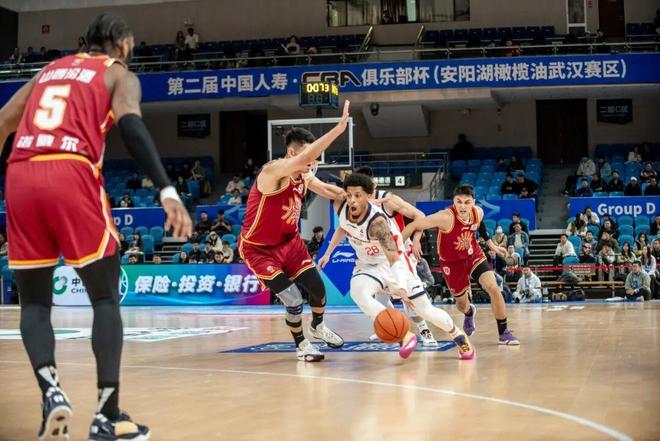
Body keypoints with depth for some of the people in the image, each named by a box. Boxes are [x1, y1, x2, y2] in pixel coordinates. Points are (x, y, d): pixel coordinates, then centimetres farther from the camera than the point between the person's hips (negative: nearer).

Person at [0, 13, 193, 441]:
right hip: (71, 175, -4)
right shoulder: (119, 73, 16)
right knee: (106, 297, 6)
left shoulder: (49, 69, 31)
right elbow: (132, 126, -5)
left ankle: (51, 390, -8)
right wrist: (167, 190, -15)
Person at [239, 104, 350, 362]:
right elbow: (303, 159, -49)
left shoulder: (305, 177, -5)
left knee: (317, 287, 10)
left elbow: (328, 191, 16)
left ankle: (318, 327, 42)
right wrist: (340, 127, -56)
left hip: (290, 242, 8)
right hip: (259, 249, -8)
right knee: (293, 300, -12)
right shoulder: (273, 171, -31)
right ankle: (301, 346, 14)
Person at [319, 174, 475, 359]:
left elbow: (393, 257, -41)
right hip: (368, 264, 5)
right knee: (357, 292, -30)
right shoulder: (340, 206, -17)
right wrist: (328, 253, 12)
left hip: (394, 262, -5)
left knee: (425, 310, 2)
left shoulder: (377, 221, -35)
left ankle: (459, 336, 34)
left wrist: (400, 287, -55)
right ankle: (405, 335, -18)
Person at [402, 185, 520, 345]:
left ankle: (503, 333, -2)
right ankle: (469, 313, 55)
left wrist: (491, 244, 17)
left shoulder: (478, 212, -16)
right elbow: (414, 226, -32)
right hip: (452, 262, -3)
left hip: (474, 255, 3)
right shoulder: (446, 217, -34)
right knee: (462, 303, 13)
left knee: (493, 288, -16)